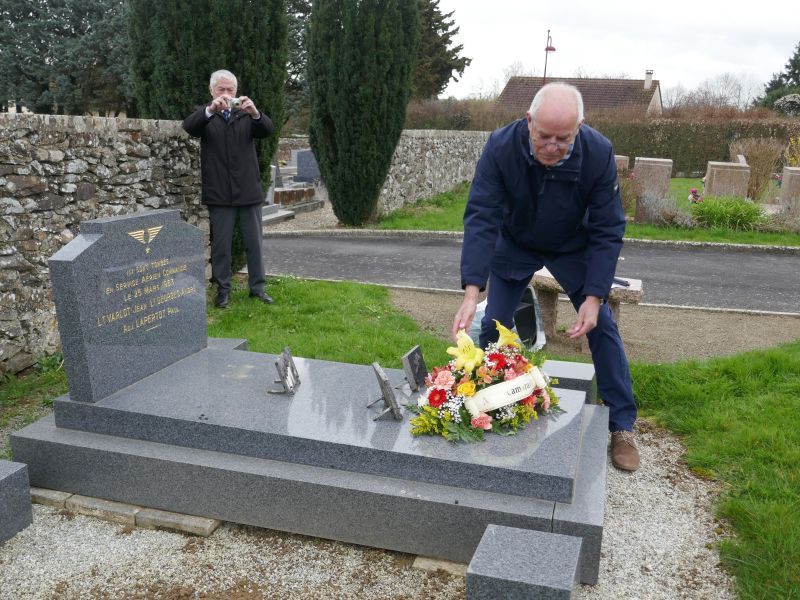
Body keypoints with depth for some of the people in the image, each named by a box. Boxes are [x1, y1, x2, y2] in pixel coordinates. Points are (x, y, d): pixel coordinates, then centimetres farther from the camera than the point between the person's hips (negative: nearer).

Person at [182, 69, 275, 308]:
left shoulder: (246, 114, 10)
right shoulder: (204, 114, 5)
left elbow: (267, 129, -7)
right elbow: (189, 126, -16)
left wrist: (255, 113, -29)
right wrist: (211, 109, -34)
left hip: (248, 190, 2)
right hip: (219, 193, -2)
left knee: (254, 242, 7)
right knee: (221, 244, 4)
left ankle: (257, 287, 17)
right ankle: (223, 289, 15)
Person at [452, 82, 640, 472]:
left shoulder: (599, 154, -29)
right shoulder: (500, 147, -30)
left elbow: (607, 231, -23)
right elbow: (481, 218, -33)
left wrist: (594, 297, -30)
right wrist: (471, 292, -42)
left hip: (573, 249, 0)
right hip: (514, 246, 0)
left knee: (601, 327, -5)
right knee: (493, 326, -2)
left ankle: (622, 426, 9)